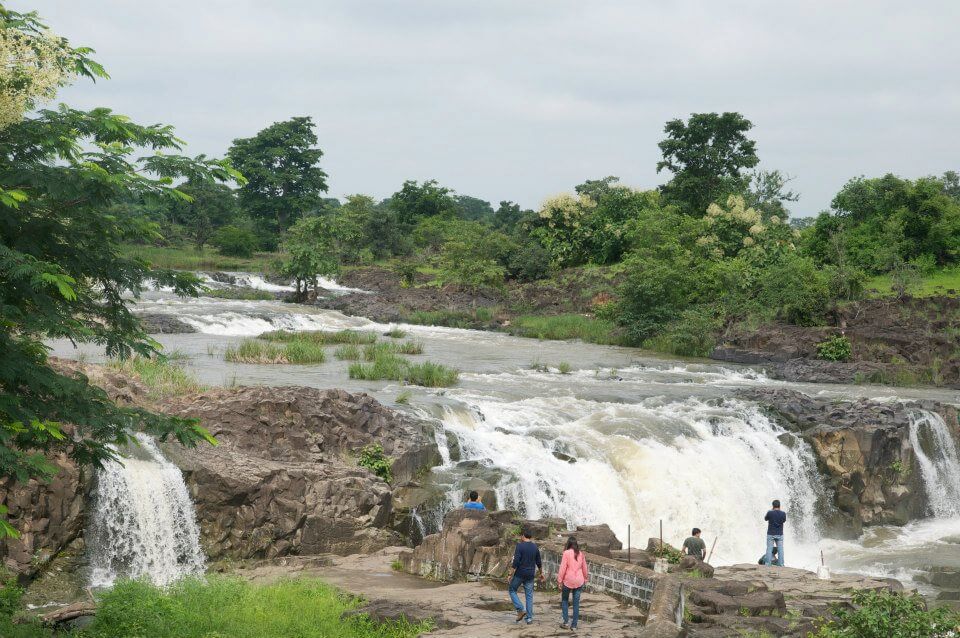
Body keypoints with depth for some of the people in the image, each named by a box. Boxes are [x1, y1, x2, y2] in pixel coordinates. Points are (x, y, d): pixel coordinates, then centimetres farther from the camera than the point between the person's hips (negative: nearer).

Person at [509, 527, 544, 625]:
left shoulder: (520, 546, -12)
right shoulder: (535, 547, 4)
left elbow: (516, 561, -18)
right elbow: (539, 562, 11)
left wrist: (511, 574, -13)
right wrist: (541, 573, 26)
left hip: (520, 574, -4)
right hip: (530, 575, 5)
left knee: (512, 590, 13)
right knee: (529, 595, 10)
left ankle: (520, 610, -2)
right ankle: (529, 618, 9)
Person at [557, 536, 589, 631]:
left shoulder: (566, 553, -9)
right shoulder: (580, 554, 4)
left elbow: (563, 567, -11)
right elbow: (584, 567, 12)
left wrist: (559, 580, -5)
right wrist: (585, 578, 26)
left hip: (568, 580, -3)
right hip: (579, 581, 3)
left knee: (565, 600, 15)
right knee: (576, 603, 7)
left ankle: (566, 621, 6)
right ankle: (574, 625, 8)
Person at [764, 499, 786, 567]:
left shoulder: (770, 513, -12)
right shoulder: (783, 513, -6)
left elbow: (765, 519, 7)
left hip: (770, 534, -2)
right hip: (779, 534, 2)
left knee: (769, 549, 3)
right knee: (780, 549, 7)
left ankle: (768, 564, 1)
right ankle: (780, 564, 7)